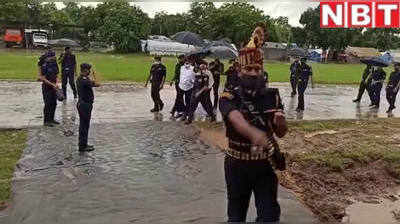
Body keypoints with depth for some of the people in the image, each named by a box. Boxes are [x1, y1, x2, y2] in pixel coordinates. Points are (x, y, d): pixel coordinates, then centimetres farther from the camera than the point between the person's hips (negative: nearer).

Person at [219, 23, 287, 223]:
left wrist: (280, 122, -24)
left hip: (265, 164, 2)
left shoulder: (272, 96, -3)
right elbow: (236, 119, -34)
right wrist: (254, 133, -55)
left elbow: (281, 133, 0)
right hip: (237, 164, -1)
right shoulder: (229, 96, -12)